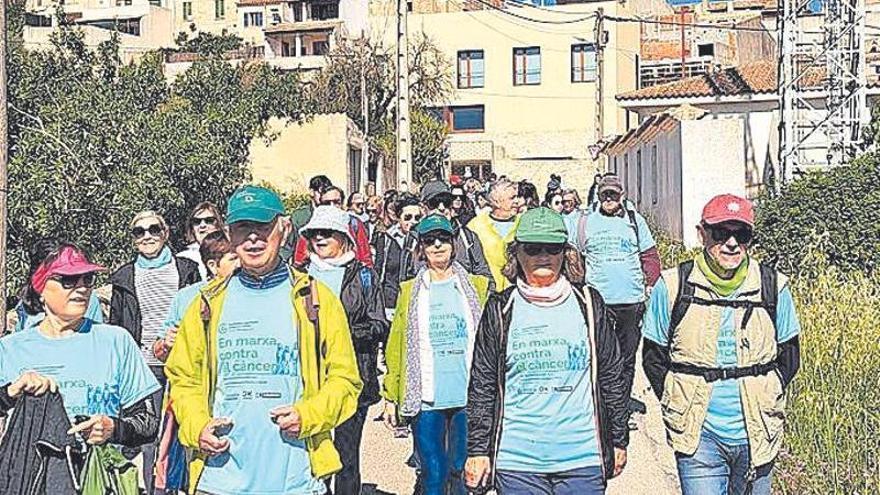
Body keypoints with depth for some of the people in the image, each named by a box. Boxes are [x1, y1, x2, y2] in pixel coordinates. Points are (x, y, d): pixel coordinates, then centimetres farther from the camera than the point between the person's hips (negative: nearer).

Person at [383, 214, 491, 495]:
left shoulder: (476, 287, 7)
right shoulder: (410, 291, 7)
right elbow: (396, 348, 5)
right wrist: (391, 397, 1)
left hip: (469, 398, 1)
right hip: (425, 399, 0)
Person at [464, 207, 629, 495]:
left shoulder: (588, 304, 3)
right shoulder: (500, 310, 1)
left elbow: (611, 376, 8)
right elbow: (482, 385, 3)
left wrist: (618, 441, 10)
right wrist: (478, 450, 1)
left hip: (583, 459, 1)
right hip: (516, 461, 0)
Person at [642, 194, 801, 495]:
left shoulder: (774, 287, -1)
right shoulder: (673, 287, -6)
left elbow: (789, 357, 9)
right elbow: (653, 357, 2)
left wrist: (763, 403, 1)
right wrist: (680, 407, -2)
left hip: (757, 434, 2)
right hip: (699, 436, -2)